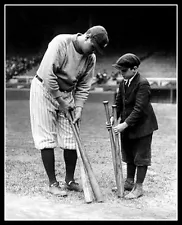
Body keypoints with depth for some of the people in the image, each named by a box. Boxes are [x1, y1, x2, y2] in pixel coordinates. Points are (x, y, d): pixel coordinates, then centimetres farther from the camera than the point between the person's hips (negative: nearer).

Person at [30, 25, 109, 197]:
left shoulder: (91, 58, -4)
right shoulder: (61, 43, -23)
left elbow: (84, 86, 2)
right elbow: (48, 74, -26)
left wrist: (78, 107, -11)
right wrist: (60, 101, -20)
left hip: (67, 94, 6)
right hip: (45, 90, -5)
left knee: (72, 140, 3)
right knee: (47, 139, -5)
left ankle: (70, 181, 17)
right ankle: (52, 183, 3)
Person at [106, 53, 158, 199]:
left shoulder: (143, 84, -22)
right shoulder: (123, 83, 4)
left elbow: (139, 109, -26)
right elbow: (119, 103, 8)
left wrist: (125, 124, -29)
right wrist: (113, 118, -9)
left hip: (142, 126, -8)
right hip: (127, 126, 8)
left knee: (141, 156, 2)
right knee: (129, 156, 19)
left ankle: (138, 187, 11)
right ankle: (129, 182, 34)